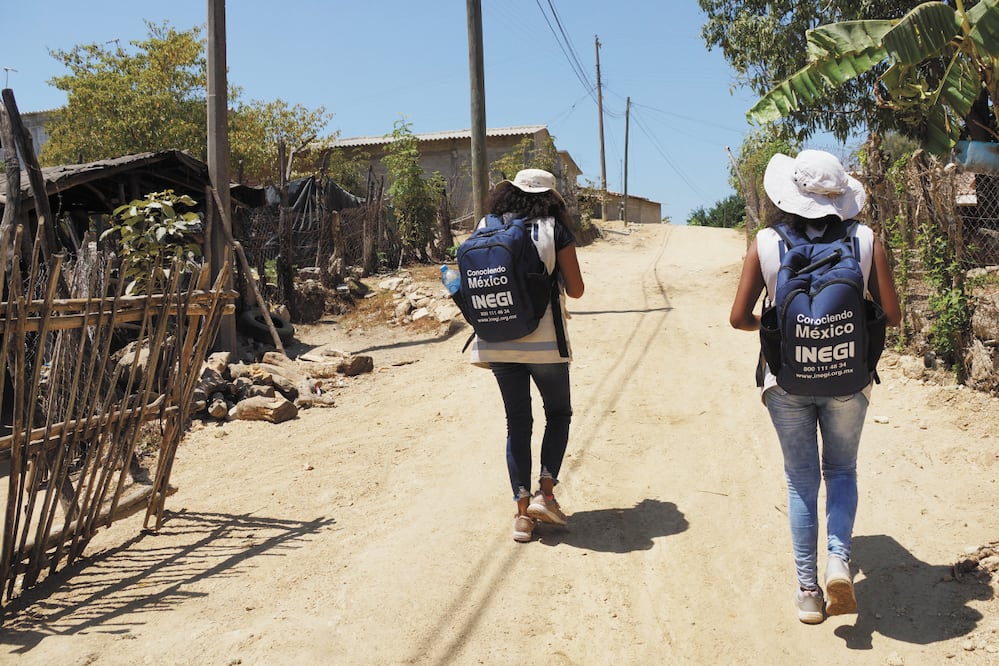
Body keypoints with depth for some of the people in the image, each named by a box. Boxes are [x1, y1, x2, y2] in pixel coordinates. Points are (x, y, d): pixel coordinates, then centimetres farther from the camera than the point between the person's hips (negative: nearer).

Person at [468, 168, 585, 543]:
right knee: (558, 414, 18)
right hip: (544, 340, -3)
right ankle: (545, 492, 7)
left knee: (517, 424, 12)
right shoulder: (555, 230, -2)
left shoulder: (486, 229, 6)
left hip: (498, 342, 3)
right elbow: (576, 290, 0)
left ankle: (522, 511, 11)